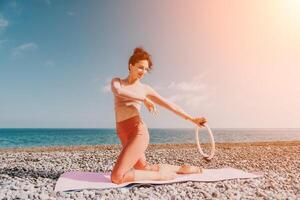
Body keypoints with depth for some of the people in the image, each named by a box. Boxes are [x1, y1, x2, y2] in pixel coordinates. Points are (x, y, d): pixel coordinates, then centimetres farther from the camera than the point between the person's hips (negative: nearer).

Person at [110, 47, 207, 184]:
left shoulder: (145, 88, 7)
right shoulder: (116, 81, 10)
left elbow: (169, 105, 8)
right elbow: (117, 91, -15)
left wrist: (191, 119, 8)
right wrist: (144, 99, -15)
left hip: (138, 132, -4)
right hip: (123, 134, 4)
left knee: (116, 177, -14)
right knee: (145, 168, 18)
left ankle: (160, 175, -1)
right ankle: (181, 169, 34)